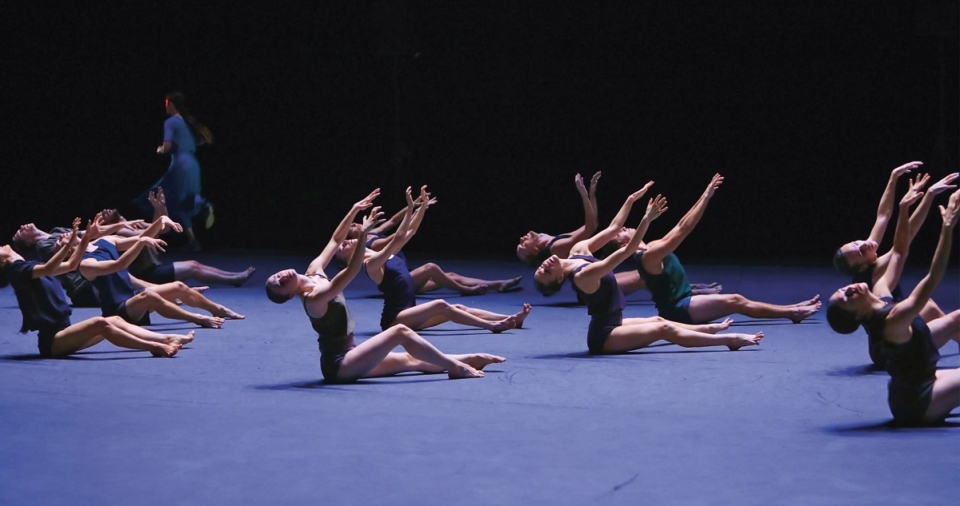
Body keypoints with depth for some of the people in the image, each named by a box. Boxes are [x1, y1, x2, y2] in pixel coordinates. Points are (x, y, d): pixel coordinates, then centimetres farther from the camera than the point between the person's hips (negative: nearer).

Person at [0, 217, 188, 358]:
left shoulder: (31, 266, 22)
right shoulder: (17, 269, -7)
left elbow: (71, 265, 21)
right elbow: (48, 269, -27)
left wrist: (86, 239, 9)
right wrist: (68, 245, -39)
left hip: (63, 333, 10)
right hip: (51, 340, -10)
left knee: (115, 321, 1)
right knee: (99, 323, -28)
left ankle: (167, 339, -10)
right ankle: (154, 347, -34)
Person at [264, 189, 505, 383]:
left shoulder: (313, 272, 4)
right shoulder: (314, 299, -23)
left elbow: (335, 241, 10)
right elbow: (351, 271, -33)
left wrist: (354, 210, 1)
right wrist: (363, 234, -42)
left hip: (346, 357, 10)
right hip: (338, 365, -10)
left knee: (411, 360, 9)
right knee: (400, 332, -16)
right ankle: (455, 367, -10)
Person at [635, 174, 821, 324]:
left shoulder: (653, 247, 12)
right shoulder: (648, 256, -19)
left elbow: (680, 227, 12)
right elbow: (683, 230, -23)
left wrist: (704, 197, 6)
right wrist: (706, 197, -21)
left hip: (683, 304, 10)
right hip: (677, 310, -10)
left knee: (735, 301, 6)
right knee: (735, 301, -15)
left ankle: (793, 310, 7)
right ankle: (792, 313, -11)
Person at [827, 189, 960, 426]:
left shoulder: (880, 294, -8)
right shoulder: (892, 320, -33)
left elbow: (898, 253, -2)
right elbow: (933, 278, -38)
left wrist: (903, 210, -11)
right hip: (917, 405, -10)